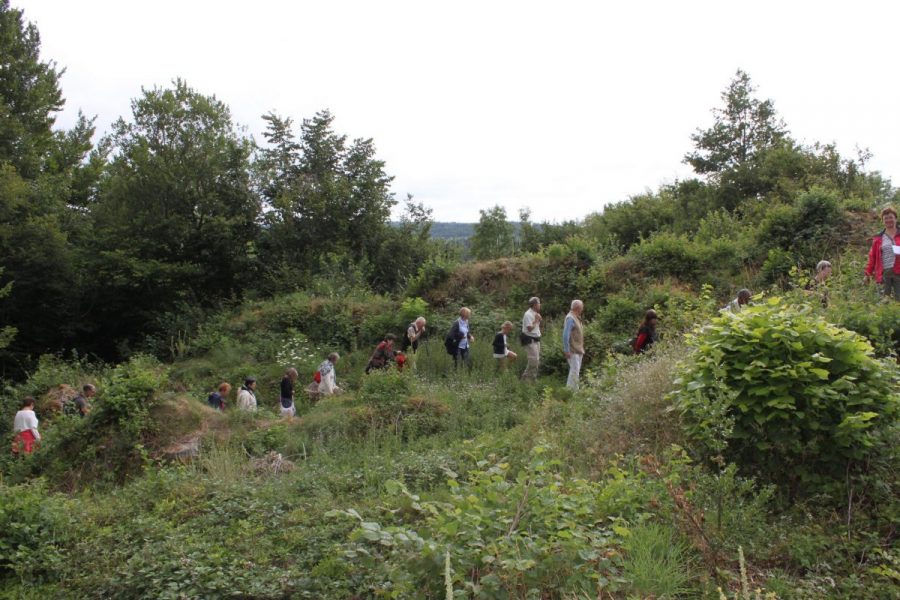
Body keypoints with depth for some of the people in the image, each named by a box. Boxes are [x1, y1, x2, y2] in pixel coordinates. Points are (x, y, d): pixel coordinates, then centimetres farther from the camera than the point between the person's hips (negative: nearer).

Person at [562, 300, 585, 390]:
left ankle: (574, 389, 19)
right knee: (575, 370, -12)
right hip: (573, 350, -10)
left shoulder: (576, 317, 14)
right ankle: (571, 389, -9)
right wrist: (566, 350, -23)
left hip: (578, 350, 10)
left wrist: (581, 348, 18)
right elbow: (566, 335, -21)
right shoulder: (570, 318, -16)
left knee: (577, 370, 13)